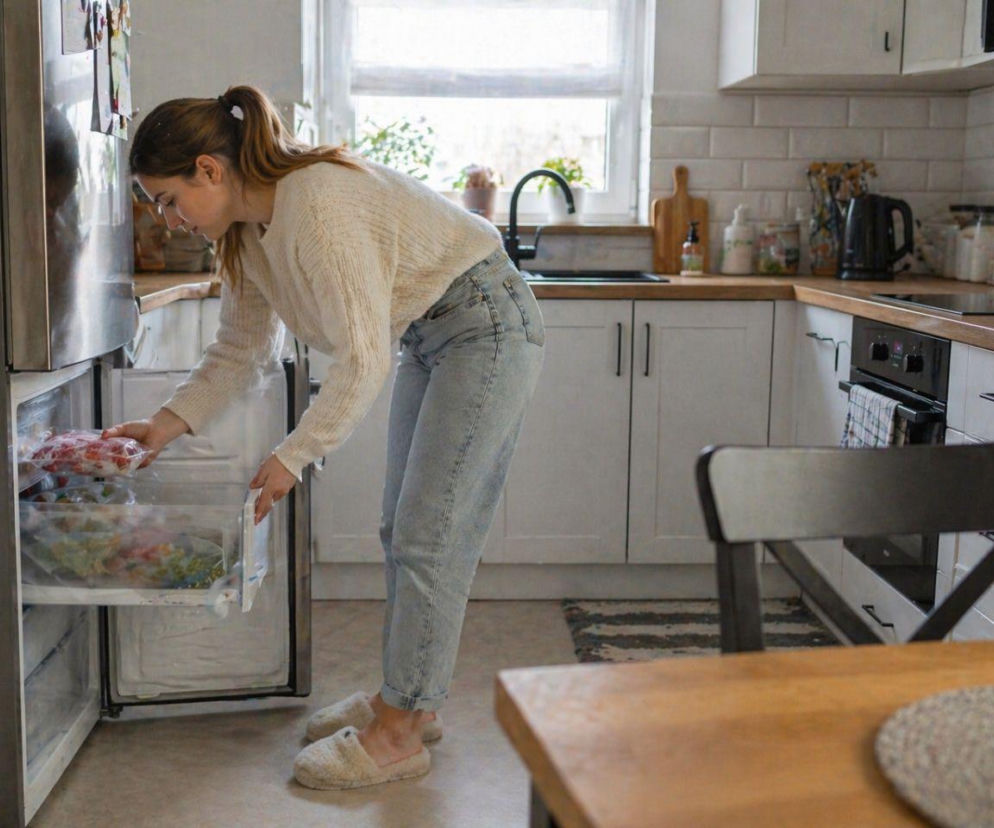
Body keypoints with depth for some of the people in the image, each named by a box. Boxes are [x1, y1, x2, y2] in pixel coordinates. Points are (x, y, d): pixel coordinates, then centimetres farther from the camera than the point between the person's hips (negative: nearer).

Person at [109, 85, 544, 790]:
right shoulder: (247, 231, 2)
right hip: (429, 337, 10)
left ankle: (397, 735, 2)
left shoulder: (318, 204, -28)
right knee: (404, 531, 12)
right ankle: (409, 699, 25)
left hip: (488, 327, -10)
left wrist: (292, 458, -21)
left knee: (431, 535, -7)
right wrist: (169, 423, 1)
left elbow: (365, 361, -27)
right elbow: (239, 350, 12)